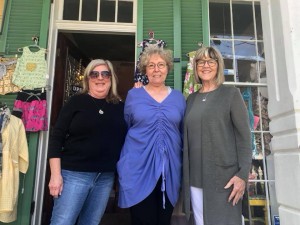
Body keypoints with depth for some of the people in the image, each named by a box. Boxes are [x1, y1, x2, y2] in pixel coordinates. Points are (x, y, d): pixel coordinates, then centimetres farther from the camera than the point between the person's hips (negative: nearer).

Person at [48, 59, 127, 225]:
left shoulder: (120, 107, 7)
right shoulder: (76, 102, -1)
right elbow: (57, 138, -3)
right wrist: (55, 174, -10)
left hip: (106, 177, 3)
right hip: (74, 174, -3)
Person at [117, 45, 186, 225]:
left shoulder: (178, 97, 7)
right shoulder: (133, 95, 1)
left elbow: (184, 133, 13)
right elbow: (124, 129, 8)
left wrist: (184, 163, 11)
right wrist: (124, 163, 7)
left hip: (169, 169, 2)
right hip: (138, 169, -2)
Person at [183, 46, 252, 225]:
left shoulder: (231, 93, -1)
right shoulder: (191, 99, 11)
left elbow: (244, 135, -6)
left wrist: (243, 173, -14)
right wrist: (186, 173, 10)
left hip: (224, 176, -4)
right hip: (195, 177, 4)